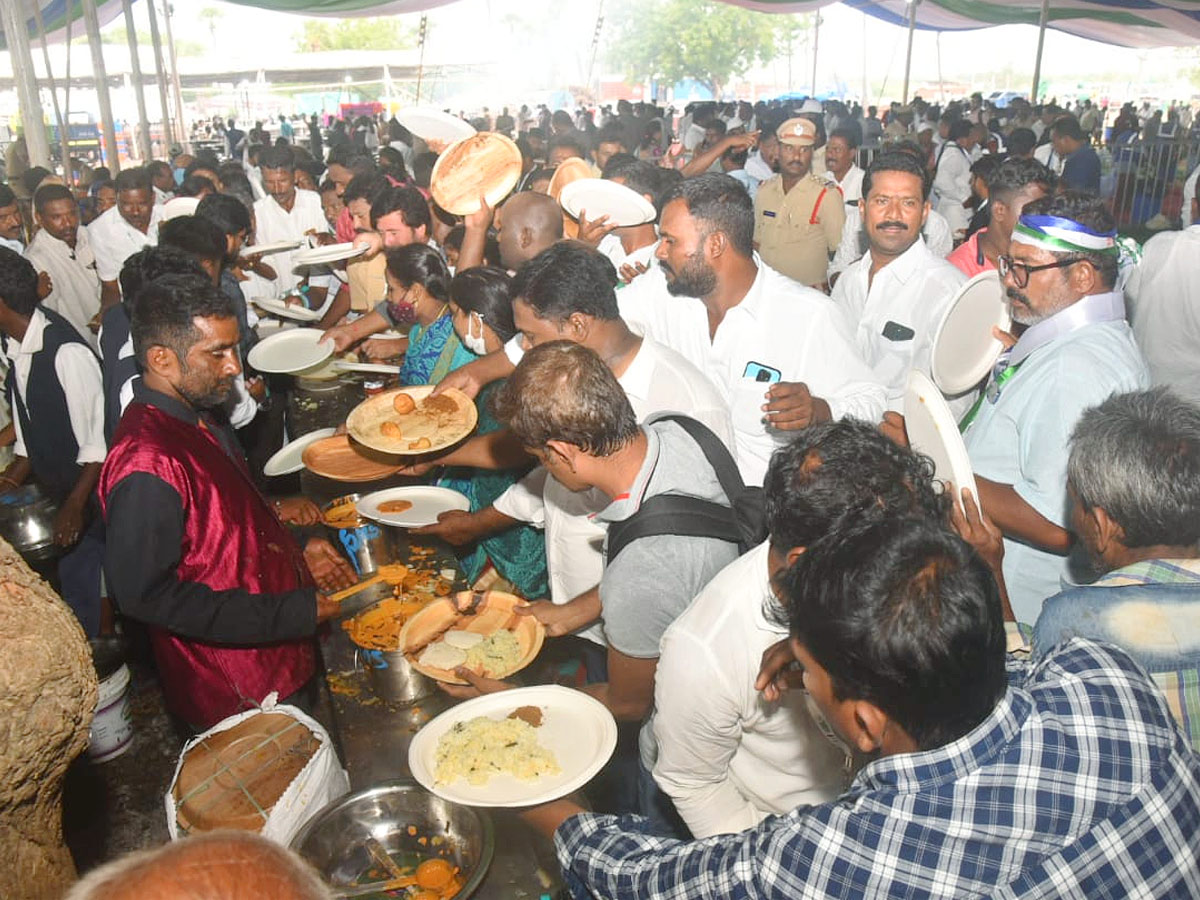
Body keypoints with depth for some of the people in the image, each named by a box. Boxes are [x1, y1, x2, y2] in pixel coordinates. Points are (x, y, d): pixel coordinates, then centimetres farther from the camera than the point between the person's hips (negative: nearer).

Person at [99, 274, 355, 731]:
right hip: (239, 697, -9)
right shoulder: (146, 465, -28)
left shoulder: (196, 418, 4)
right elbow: (147, 595, -27)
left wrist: (297, 551, 5)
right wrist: (294, 612, -25)